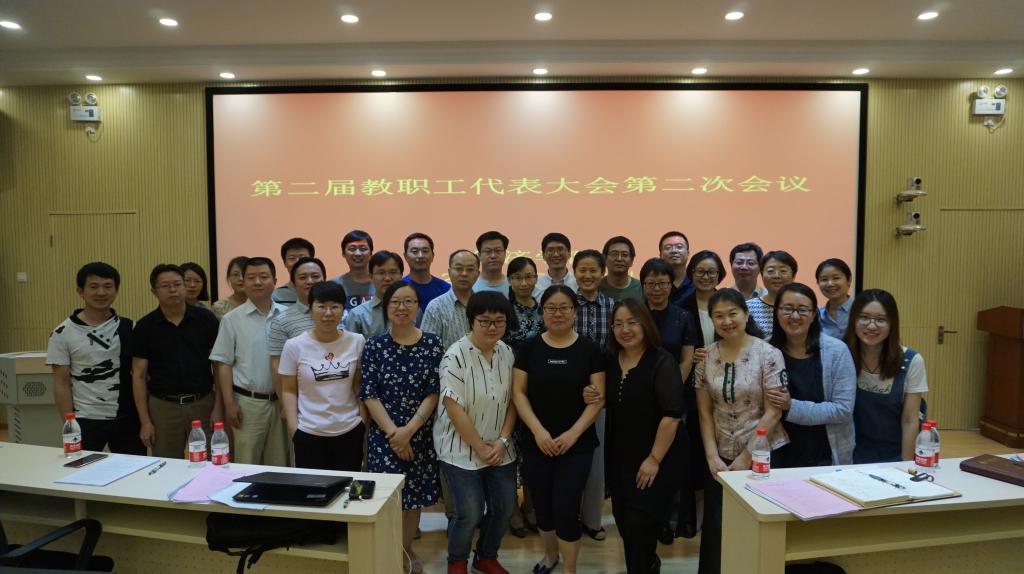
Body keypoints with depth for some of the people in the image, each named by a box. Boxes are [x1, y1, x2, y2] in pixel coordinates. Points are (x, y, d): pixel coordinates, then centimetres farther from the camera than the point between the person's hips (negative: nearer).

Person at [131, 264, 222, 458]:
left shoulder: (205, 318, -2)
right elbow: (139, 375, 2)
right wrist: (145, 421, -2)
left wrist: (218, 408, -6)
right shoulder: (145, 326, 0)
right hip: (163, 406, 1)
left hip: (203, 403, 0)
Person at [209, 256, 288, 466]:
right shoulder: (232, 319, -1)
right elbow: (223, 364, -1)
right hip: (247, 402, -2)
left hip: (281, 400, 2)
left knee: (279, 464, 11)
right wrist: (229, 403, -6)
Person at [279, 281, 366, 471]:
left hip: (350, 431, 1)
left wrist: (364, 421, 4)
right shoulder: (294, 346, -5)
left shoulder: (357, 342, -1)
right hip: (309, 434, -1)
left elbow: (360, 386, 6)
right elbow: (288, 391, 0)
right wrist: (293, 429, -5)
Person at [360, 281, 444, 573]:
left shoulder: (432, 344, -2)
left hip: (421, 434, 1)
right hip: (384, 434, -1)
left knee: (414, 496, 13)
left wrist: (408, 431, -13)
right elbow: (369, 396, -5)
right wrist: (393, 432, -13)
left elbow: (434, 393, -5)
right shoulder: (374, 346, -3)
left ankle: (406, 550, 34)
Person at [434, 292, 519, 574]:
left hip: (500, 448, 6)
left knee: (504, 507, 8)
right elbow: (454, 409, -18)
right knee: (470, 512, -6)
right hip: (461, 448, -5)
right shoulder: (456, 356, -18)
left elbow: (512, 400, 5)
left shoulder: (507, 352, 0)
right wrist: (480, 448, -13)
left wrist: (502, 440, -6)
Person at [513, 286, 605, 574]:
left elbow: (599, 398, -4)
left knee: (566, 508, -3)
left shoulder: (589, 350, -3)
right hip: (536, 443, 2)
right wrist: (538, 430, -12)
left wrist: (573, 433, -13)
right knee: (542, 506, 13)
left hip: (578, 445, -2)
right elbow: (518, 392, -1)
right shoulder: (529, 348, 0)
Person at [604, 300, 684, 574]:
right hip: (618, 456, 6)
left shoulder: (662, 362, -16)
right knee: (623, 519, 15)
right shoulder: (610, 361, 2)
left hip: (652, 460, -6)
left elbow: (672, 414, -20)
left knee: (641, 521, -1)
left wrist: (654, 459, -20)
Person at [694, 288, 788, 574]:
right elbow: (705, 413, 4)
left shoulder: (768, 354, -10)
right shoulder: (706, 357, 0)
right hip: (721, 458, 3)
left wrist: (745, 459, -10)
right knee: (715, 527, 7)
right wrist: (713, 457, -4)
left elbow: (773, 413, -10)